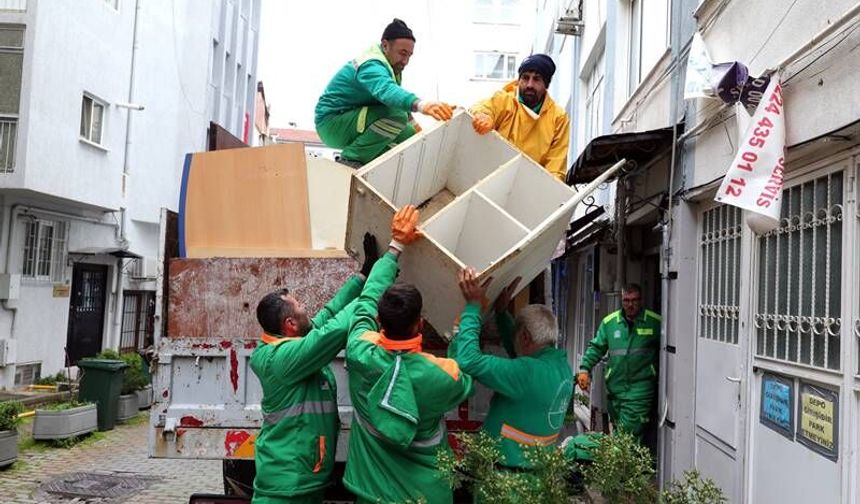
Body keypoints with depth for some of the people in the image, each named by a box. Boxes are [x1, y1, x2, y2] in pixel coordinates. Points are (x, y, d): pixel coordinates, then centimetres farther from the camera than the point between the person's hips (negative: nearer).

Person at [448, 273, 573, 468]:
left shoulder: (528, 373, -26)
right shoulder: (561, 364, -1)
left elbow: (467, 360, -30)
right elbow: (519, 353, 18)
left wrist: (473, 305, -22)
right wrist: (502, 312, 15)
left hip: (507, 465, -8)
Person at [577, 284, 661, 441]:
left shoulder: (655, 322, -2)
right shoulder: (609, 322, 6)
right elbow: (596, 347, 11)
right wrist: (585, 369, 0)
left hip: (640, 388, -4)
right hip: (615, 387, 4)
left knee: (629, 433, -12)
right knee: (616, 430, 13)